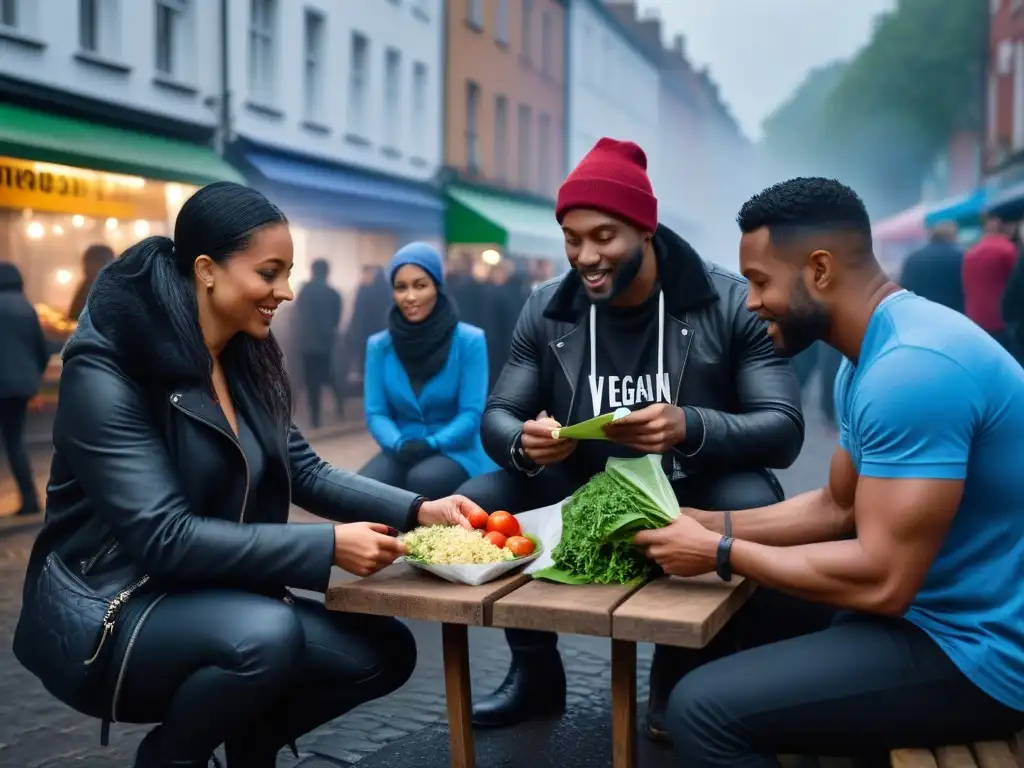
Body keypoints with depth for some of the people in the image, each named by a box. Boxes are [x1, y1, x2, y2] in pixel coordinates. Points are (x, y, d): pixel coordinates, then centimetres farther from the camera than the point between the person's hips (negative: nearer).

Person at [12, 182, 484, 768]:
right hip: (108, 617, -7)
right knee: (267, 635, -34)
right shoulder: (107, 372, -20)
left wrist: (416, 510, -10)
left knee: (383, 651, -6)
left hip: (216, 603, 7)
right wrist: (328, 547, -30)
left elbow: (305, 473, 6)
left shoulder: (245, 362, 3)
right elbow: (163, 537, -27)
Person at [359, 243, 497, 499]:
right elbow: (375, 413, 1)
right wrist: (399, 444, -21)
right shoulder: (379, 346, 4)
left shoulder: (469, 340, -6)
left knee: (421, 480, -36)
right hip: (402, 452, 2)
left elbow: (472, 413, -9)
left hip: (455, 451, -2)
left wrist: (432, 444, -25)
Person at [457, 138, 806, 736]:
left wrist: (691, 428, -40)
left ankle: (679, 679, -7)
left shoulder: (732, 304, -13)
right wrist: (523, 444, -29)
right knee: (478, 500, -18)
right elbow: (497, 417, -3)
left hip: (693, 496, -3)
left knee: (754, 503, -34)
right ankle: (537, 671, 6)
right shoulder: (546, 311, -3)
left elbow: (784, 430, -19)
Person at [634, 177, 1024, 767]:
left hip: (974, 647, -10)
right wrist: (706, 524, 3)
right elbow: (839, 507, 14)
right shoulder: (876, 355, 8)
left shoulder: (912, 365, -26)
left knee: (704, 708, -17)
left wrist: (720, 553, -16)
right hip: (934, 608, 10)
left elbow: (881, 581, -27)